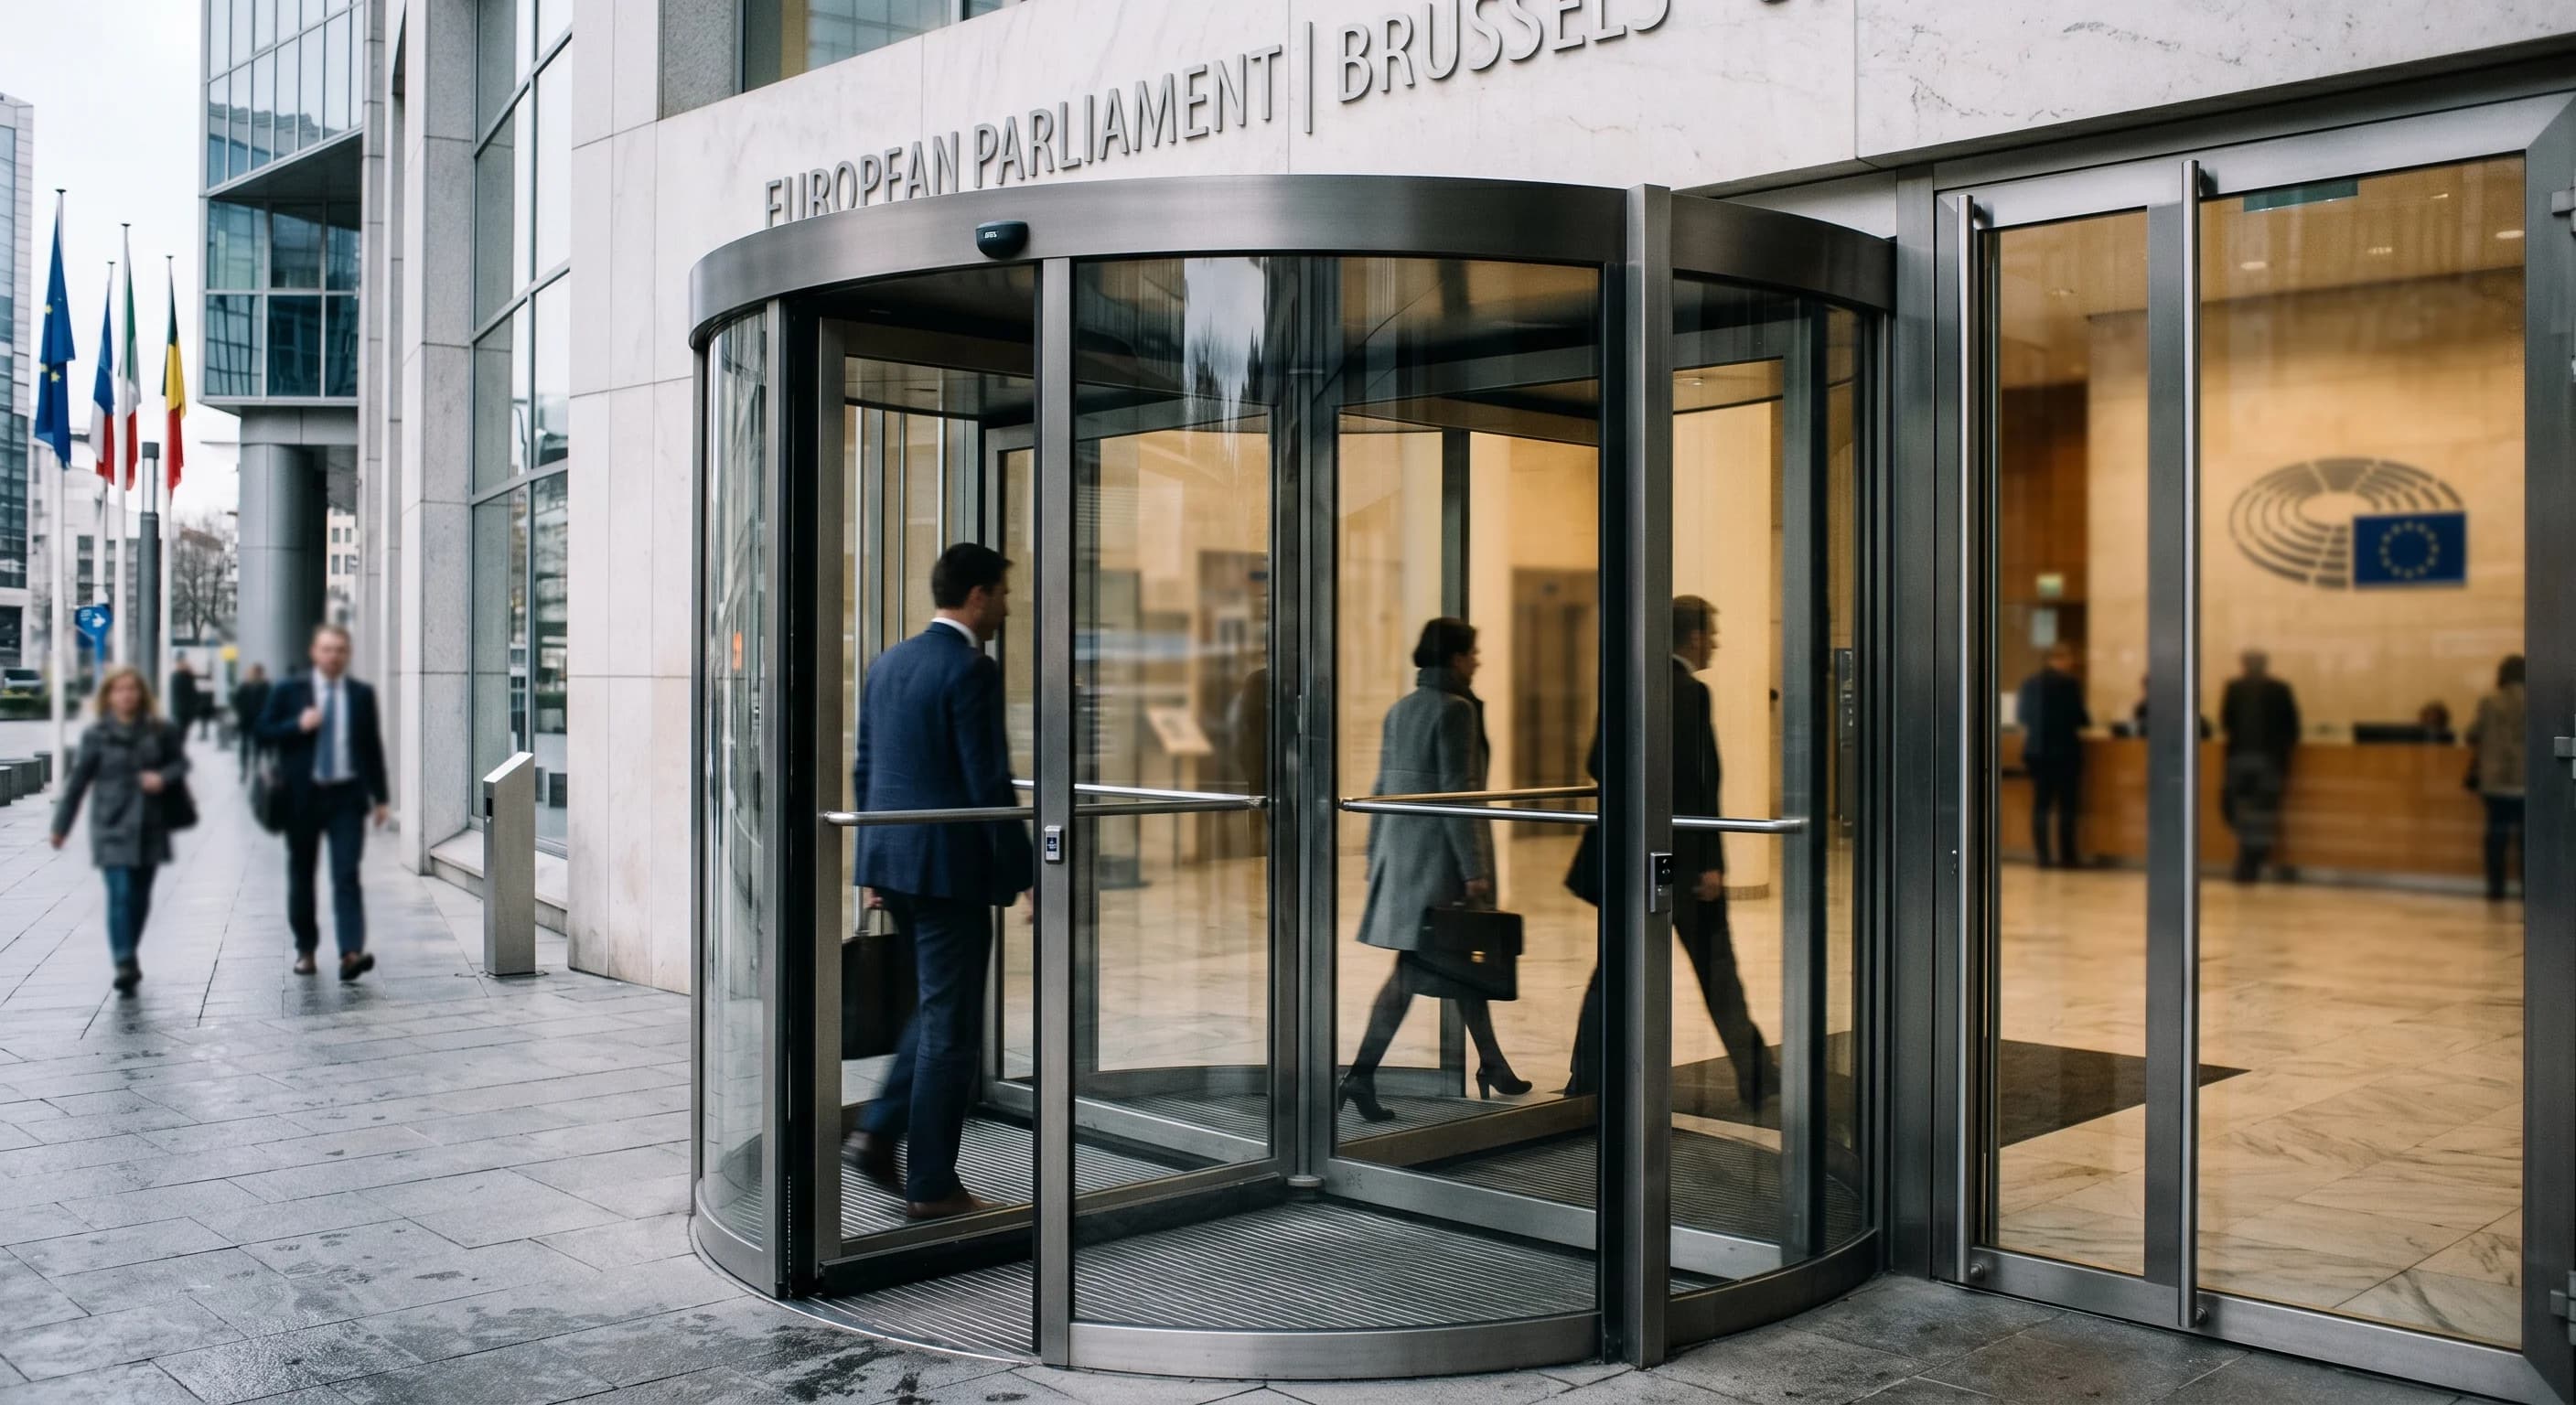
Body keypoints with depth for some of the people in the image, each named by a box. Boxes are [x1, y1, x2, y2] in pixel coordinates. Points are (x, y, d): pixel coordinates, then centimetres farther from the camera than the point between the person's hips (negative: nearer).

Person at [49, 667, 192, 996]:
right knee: (120, 895, -12)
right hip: (112, 828, -3)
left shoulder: (159, 731, 2)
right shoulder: (97, 735, -3)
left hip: (150, 827, 3)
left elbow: (180, 762, 12)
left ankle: (129, 957, 27)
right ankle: (124, 964, -15)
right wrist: (61, 826, 3)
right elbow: (78, 782, 0)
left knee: (140, 897, 10)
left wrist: (163, 777, -11)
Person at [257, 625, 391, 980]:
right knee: (301, 875, 9)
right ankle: (306, 949, 22)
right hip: (302, 796, 1)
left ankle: (352, 953, -20)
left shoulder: (362, 694, 7)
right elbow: (263, 734, 2)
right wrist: (297, 726, -16)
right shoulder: (288, 692, 4)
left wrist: (380, 795, 6)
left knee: (346, 874, -11)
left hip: (347, 795, -1)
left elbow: (372, 745, 9)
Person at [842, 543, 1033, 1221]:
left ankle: (878, 1133, 17)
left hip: (891, 860, 8)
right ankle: (931, 1184, 9)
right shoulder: (971, 669, -14)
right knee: (951, 1026, 2)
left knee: (936, 1009, 23)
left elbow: (864, 769, 15)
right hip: (949, 866, -8)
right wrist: (1024, 876, -11)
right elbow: (989, 784, -17)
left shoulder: (889, 663, 11)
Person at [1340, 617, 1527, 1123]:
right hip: (1439, 853, -8)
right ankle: (1362, 1074, -11)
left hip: (1400, 850, 8)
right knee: (1410, 971, -6)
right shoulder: (1455, 709, -12)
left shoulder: (1399, 709, 12)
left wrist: (1377, 861, 17)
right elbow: (1457, 792, -16)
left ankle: (1492, 1066, 25)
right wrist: (1474, 868, -15)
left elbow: (1383, 788, 13)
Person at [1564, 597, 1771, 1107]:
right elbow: (1700, 783, -18)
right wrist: (1712, 863, -16)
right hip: (1684, 857, -6)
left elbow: (1599, 764, 10)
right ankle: (1755, 1081, 16)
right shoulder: (1691, 692, -15)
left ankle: (1584, 1084, 10)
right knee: (1717, 971, 6)